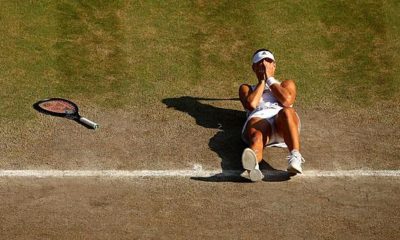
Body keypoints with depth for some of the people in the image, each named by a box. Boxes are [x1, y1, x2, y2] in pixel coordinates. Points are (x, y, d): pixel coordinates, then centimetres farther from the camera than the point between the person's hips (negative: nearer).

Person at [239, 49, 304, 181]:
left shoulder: (286, 84, 36)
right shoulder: (247, 88, 36)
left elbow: (286, 101, 9)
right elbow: (251, 104, 9)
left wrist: (270, 79, 17)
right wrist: (262, 81, 19)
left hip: (282, 121, 1)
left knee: (287, 111, -40)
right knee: (256, 138, -40)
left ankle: (295, 157, -61)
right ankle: (252, 167, -75)